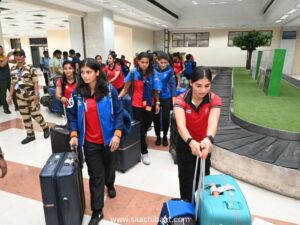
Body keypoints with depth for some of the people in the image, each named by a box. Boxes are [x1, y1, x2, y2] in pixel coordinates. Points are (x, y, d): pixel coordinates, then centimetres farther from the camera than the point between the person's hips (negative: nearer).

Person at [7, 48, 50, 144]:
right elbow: (13, 83, 13)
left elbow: (35, 82, -11)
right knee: (25, 116, 10)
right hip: (20, 97, 6)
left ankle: (45, 128, 21)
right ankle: (30, 135, 21)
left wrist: (36, 95, -17)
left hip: (31, 95, -6)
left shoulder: (30, 68, -9)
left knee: (35, 114, -4)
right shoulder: (13, 69, 8)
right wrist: (10, 95, 10)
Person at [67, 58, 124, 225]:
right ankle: (97, 211, 23)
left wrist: (117, 134, -15)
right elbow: (72, 115, 4)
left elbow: (119, 112, -8)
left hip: (109, 139, 0)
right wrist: (74, 134, -7)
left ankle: (110, 185, 56)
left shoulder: (109, 89, -10)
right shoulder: (77, 93, -4)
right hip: (90, 142, 1)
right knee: (95, 175, 8)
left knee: (110, 167, 22)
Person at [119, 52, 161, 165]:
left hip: (149, 104, 3)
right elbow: (126, 89, -6)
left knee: (148, 124, 16)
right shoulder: (133, 73, -10)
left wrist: (157, 103, 3)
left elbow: (155, 90, 3)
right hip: (137, 105, -3)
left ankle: (141, 139, 48)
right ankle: (144, 152, 18)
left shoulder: (153, 74, -5)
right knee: (140, 128, 4)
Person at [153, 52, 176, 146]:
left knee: (166, 118, 7)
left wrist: (174, 97, -13)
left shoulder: (169, 70, -9)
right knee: (156, 118, 9)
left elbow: (172, 84, -6)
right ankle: (158, 136, 29)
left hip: (166, 98, -1)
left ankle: (165, 136, 29)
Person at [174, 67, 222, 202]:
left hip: (204, 144, 1)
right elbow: (181, 125, -38)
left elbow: (213, 122, -38)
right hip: (185, 144, -1)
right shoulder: (181, 100, -23)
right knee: (186, 179, 11)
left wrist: (208, 139, -60)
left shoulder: (215, 100, -20)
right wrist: (191, 142, -59)